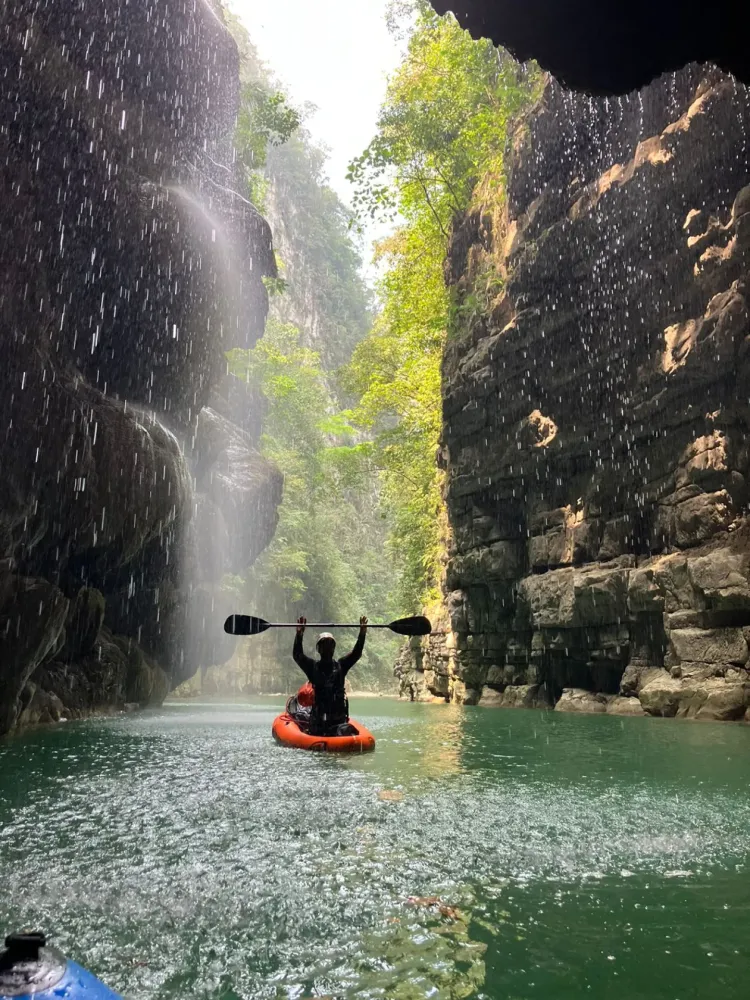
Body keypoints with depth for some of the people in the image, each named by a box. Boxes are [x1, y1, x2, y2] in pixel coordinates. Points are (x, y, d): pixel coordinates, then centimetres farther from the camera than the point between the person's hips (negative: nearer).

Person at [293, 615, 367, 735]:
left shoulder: (341, 666, 9)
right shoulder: (313, 667, 4)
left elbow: (356, 653, -1)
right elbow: (297, 655, -9)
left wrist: (362, 633, -15)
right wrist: (299, 634, -24)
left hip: (339, 715, 1)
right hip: (318, 715, 0)